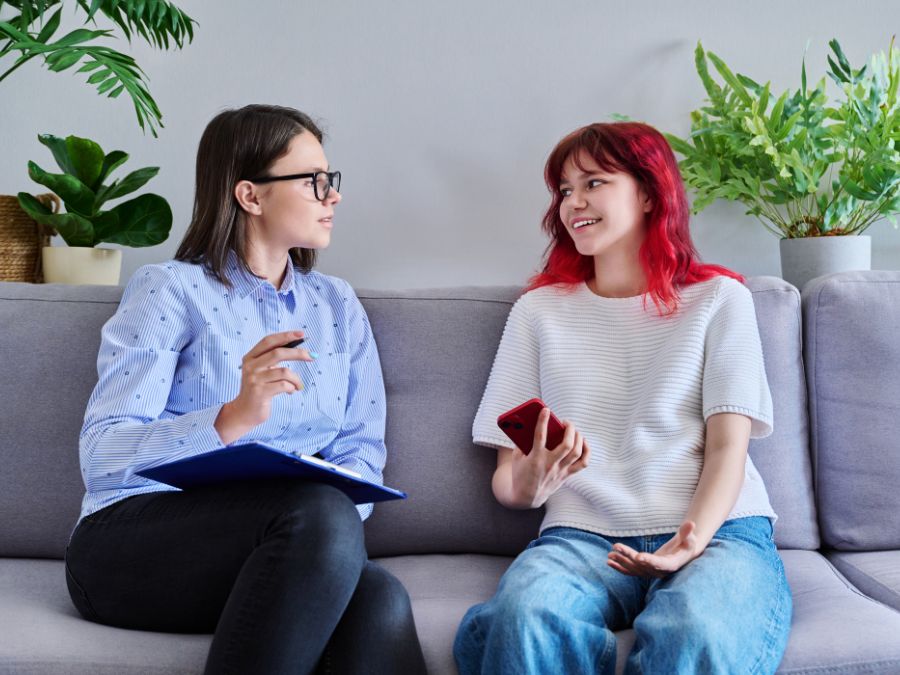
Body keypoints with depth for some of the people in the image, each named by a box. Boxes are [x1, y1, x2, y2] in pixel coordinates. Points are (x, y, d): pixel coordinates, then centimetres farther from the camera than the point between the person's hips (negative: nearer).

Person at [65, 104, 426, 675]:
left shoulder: (337, 305, 15)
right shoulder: (171, 290, 0)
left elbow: (361, 449, 8)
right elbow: (101, 455, -11)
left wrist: (329, 522, -15)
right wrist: (232, 419, -28)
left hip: (289, 547, 3)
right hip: (137, 539, -3)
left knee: (378, 599, -33)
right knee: (323, 510, -34)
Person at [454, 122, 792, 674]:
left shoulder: (719, 298, 13)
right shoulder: (539, 310, 18)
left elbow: (728, 446, 3)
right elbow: (507, 478, 12)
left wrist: (694, 538, -17)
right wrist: (528, 482, -13)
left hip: (718, 527, -1)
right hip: (584, 535, 1)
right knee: (524, 617, -34)